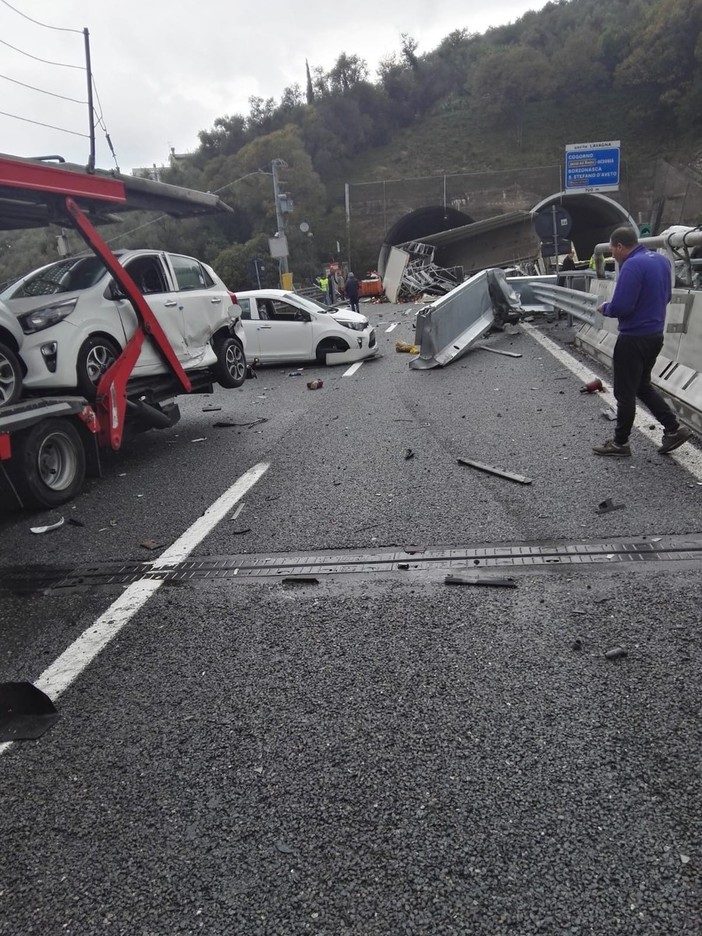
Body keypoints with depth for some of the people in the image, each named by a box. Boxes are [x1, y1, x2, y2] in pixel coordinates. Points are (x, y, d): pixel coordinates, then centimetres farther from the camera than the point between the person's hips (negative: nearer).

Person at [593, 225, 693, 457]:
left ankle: (620, 442, 15)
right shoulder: (661, 259, 8)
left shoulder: (633, 265, -21)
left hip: (633, 338, -9)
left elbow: (619, 307, -25)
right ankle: (673, 428, 18)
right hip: (655, 335, 9)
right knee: (643, 386, 22)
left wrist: (604, 308, -5)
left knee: (625, 392, 4)